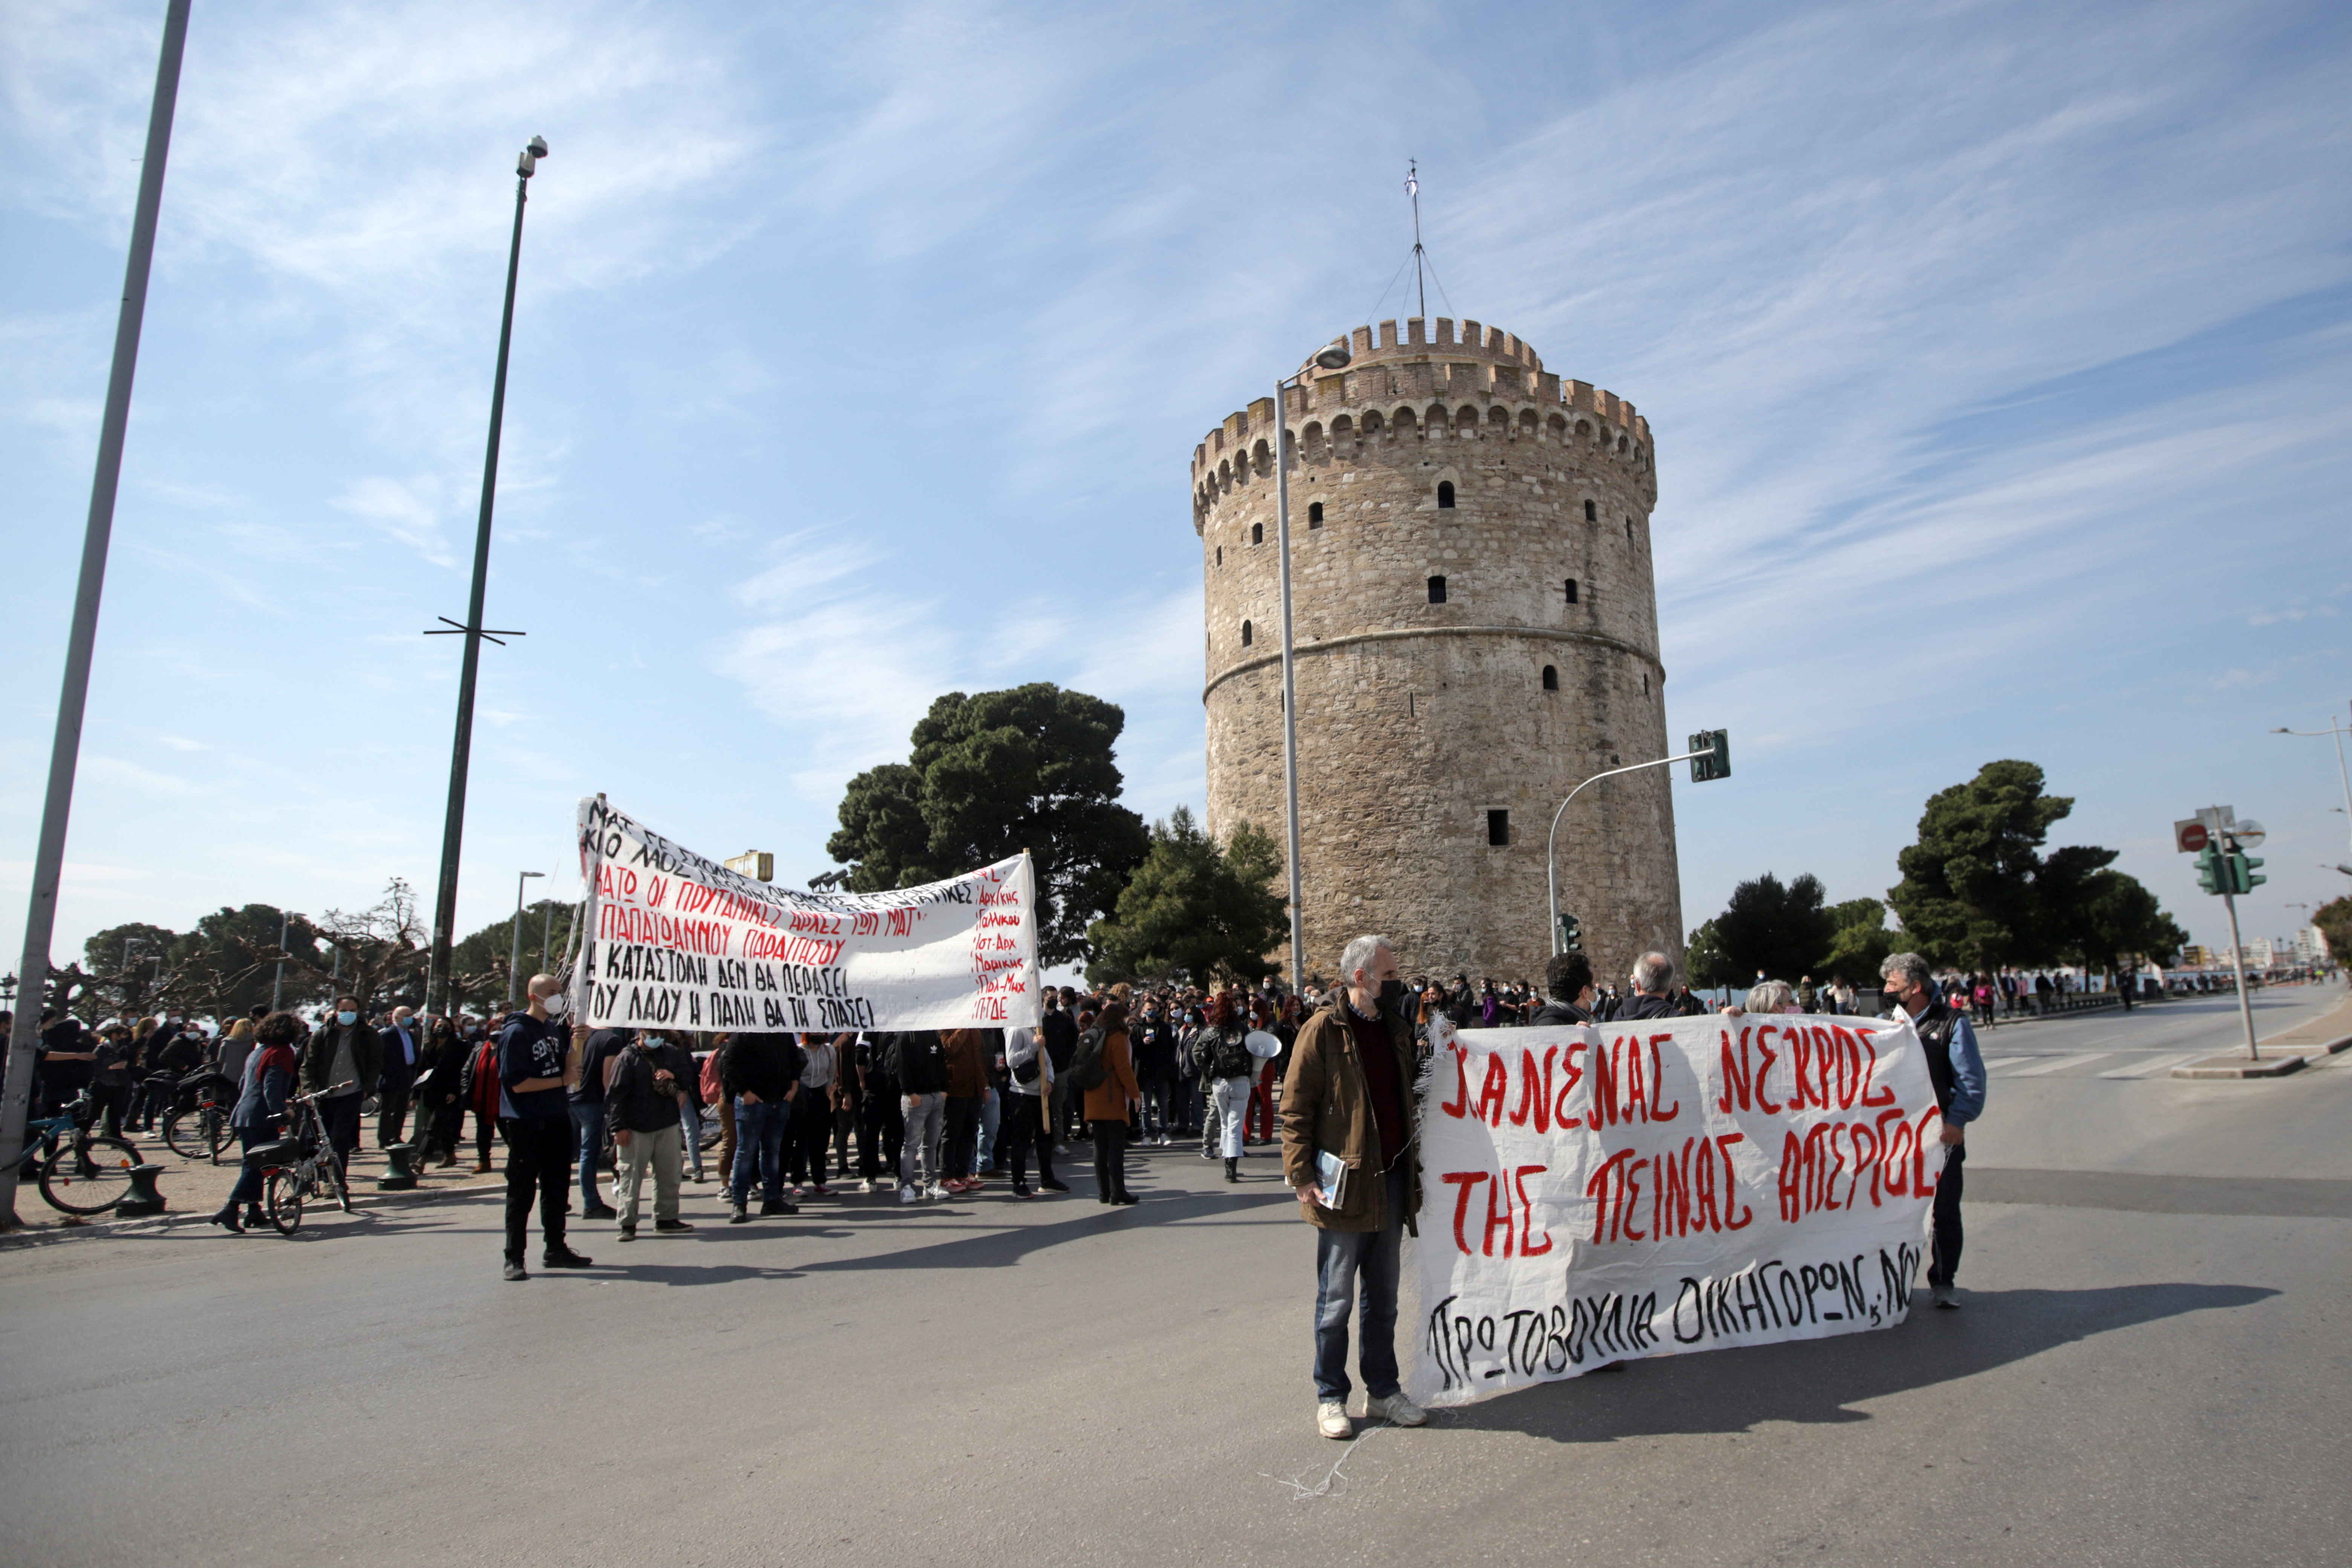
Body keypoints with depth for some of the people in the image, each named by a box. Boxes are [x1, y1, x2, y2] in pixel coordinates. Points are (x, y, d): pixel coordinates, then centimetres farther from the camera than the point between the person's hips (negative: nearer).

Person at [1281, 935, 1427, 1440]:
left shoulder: (1396, 1027, 10)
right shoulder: (1324, 1029, -11)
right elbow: (1295, 1108, -11)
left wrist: (1410, 1165, 16)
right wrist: (1302, 1175, -15)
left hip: (1391, 1184, 6)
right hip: (1344, 1186, -6)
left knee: (1383, 1298, 16)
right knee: (1336, 1301, 5)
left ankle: (1382, 1391, 29)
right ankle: (1330, 1398, 18)